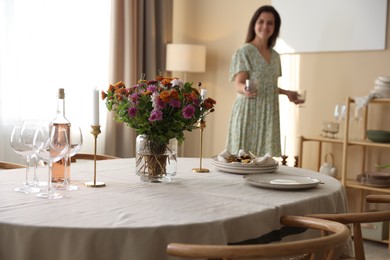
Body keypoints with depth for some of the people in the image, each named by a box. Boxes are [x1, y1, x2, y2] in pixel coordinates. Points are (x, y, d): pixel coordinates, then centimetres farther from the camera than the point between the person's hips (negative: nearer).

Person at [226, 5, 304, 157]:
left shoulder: (275, 55, 14)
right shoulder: (244, 52, -5)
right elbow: (238, 84, -14)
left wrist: (287, 93, 14)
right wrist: (245, 90, -35)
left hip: (269, 115, 6)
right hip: (249, 113, -6)